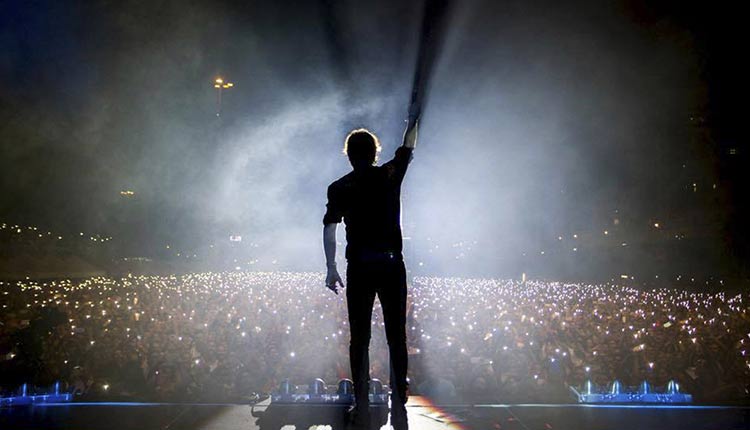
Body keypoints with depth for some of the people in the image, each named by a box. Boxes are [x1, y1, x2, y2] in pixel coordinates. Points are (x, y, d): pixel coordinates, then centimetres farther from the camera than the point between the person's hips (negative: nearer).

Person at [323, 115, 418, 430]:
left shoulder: (339, 188, 3)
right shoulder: (390, 174, 3)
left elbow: (329, 229, -4)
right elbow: (407, 148, 22)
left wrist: (331, 268, 1)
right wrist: (413, 120, 39)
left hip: (359, 269, 0)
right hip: (392, 265, 0)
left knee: (359, 339, 7)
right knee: (396, 338, 4)